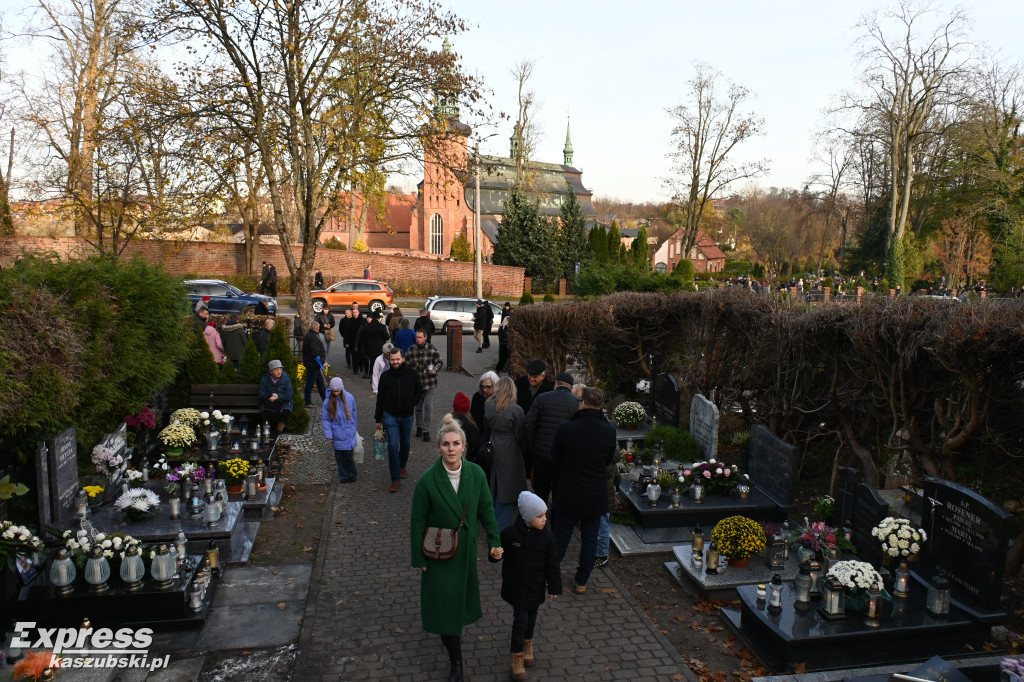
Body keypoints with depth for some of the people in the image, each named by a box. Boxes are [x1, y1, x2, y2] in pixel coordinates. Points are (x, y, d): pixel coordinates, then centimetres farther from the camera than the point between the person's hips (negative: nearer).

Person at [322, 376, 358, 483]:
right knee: (339, 457, 6)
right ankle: (343, 476, 23)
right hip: (337, 435, 0)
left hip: (349, 432, 0)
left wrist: (354, 428, 16)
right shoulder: (328, 401, -6)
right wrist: (328, 435, -5)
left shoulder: (349, 398, -3)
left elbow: (354, 414, 11)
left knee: (348, 455, -1)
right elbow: (325, 419, -1)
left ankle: (351, 474, 21)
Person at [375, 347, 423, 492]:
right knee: (393, 446, -9)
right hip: (390, 416, -1)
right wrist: (378, 419, 5)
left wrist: (412, 403, -4)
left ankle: (402, 467, 44)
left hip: (407, 416, 2)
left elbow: (419, 391, 12)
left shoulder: (412, 374, -4)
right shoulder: (385, 376, -3)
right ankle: (395, 480, -4)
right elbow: (380, 398, 4)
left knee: (405, 444, 18)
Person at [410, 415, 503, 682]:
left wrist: (495, 542, -2)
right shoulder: (428, 481, -21)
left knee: (462, 597, 17)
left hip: (466, 548, 3)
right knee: (445, 602, 4)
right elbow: (418, 522, -11)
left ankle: (453, 637, 47)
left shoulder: (476, 474, -12)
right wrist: (419, 559, -6)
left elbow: (486, 510, 1)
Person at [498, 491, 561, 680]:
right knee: (520, 620, -2)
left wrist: (554, 587, -2)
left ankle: (527, 645, 46)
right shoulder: (510, 533, -17)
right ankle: (516, 659, 14)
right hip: (516, 586, -2)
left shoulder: (547, 536, -12)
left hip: (536, 587, 2)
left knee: (531, 617, 20)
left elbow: (552, 564, -4)